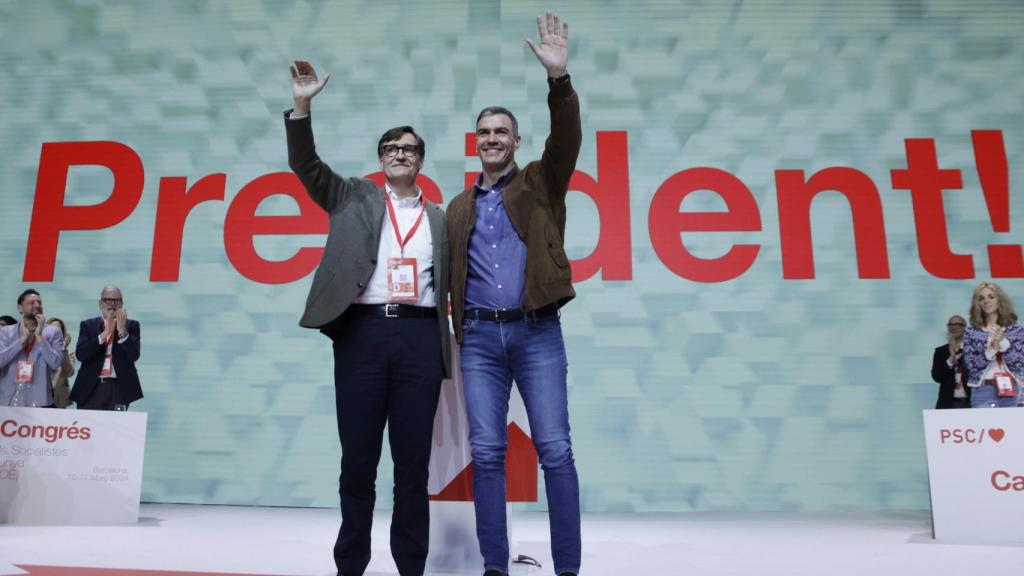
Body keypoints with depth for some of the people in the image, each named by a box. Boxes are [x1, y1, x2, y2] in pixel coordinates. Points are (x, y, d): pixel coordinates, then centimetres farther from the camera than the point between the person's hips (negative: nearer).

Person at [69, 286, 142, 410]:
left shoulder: (131, 325, 6)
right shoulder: (88, 325, 9)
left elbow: (134, 356, -7)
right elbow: (80, 355, -6)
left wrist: (122, 331, -17)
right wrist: (105, 333, -16)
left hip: (118, 389, -1)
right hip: (90, 389, 1)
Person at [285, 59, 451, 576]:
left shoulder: (439, 218, 16)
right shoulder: (354, 198, 14)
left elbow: (445, 285, 14)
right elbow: (306, 166, 4)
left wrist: (446, 349, 5)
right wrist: (301, 106, -9)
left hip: (419, 335, 1)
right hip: (363, 330, 0)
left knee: (414, 460, 4)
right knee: (358, 457, 4)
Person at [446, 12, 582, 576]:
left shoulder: (540, 183, 10)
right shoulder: (459, 206, 17)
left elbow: (566, 139, -8)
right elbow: (452, 274, 17)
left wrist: (558, 78, -20)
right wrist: (459, 328, 8)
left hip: (536, 332, -2)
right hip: (480, 337, 3)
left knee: (555, 451, -3)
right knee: (486, 453, 2)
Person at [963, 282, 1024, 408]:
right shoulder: (971, 331, 2)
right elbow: (971, 365, -7)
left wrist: (1002, 341, -18)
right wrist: (991, 348, -21)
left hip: (1011, 391, 2)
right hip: (983, 391, -1)